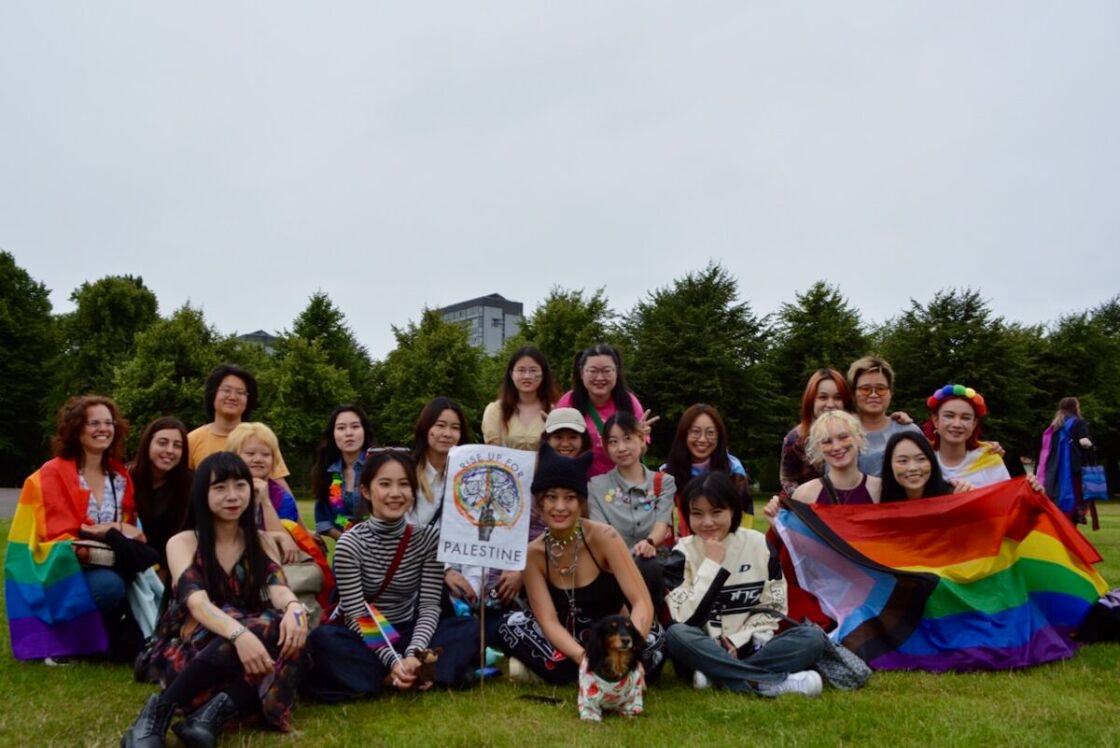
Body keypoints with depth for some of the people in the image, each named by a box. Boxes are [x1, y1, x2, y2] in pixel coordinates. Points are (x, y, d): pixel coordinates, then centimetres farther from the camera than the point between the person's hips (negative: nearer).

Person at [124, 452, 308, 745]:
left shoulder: (262, 543, 11)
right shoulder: (183, 543, -1)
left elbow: (278, 589, -8)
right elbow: (197, 603, -19)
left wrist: (294, 608, -35)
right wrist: (239, 633, -41)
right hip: (190, 652, -3)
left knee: (290, 634, -30)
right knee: (266, 629, -35)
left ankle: (215, 710, -36)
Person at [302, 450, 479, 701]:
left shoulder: (429, 537, -8)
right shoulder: (350, 543, -16)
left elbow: (430, 606, -11)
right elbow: (356, 617, -18)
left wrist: (413, 654, -29)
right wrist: (392, 661, -31)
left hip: (408, 634, 2)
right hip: (364, 639, -2)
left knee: (471, 627, -18)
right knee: (322, 639, -34)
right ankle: (422, 672, -26)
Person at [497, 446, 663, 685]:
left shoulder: (603, 537, -19)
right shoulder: (533, 554, -12)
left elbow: (643, 603, -24)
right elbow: (548, 621, -18)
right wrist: (583, 657, -38)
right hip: (568, 642, 2)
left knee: (653, 635, -33)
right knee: (511, 624, -22)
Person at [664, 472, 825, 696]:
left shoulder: (759, 545, 0)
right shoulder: (683, 554, -6)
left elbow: (774, 610, 3)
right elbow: (686, 619, -18)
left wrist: (738, 641, -11)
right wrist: (711, 564, -17)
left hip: (749, 647, 2)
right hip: (704, 651, -2)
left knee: (813, 636, -21)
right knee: (676, 634, -34)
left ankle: (714, 676, -27)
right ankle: (775, 682, -32)